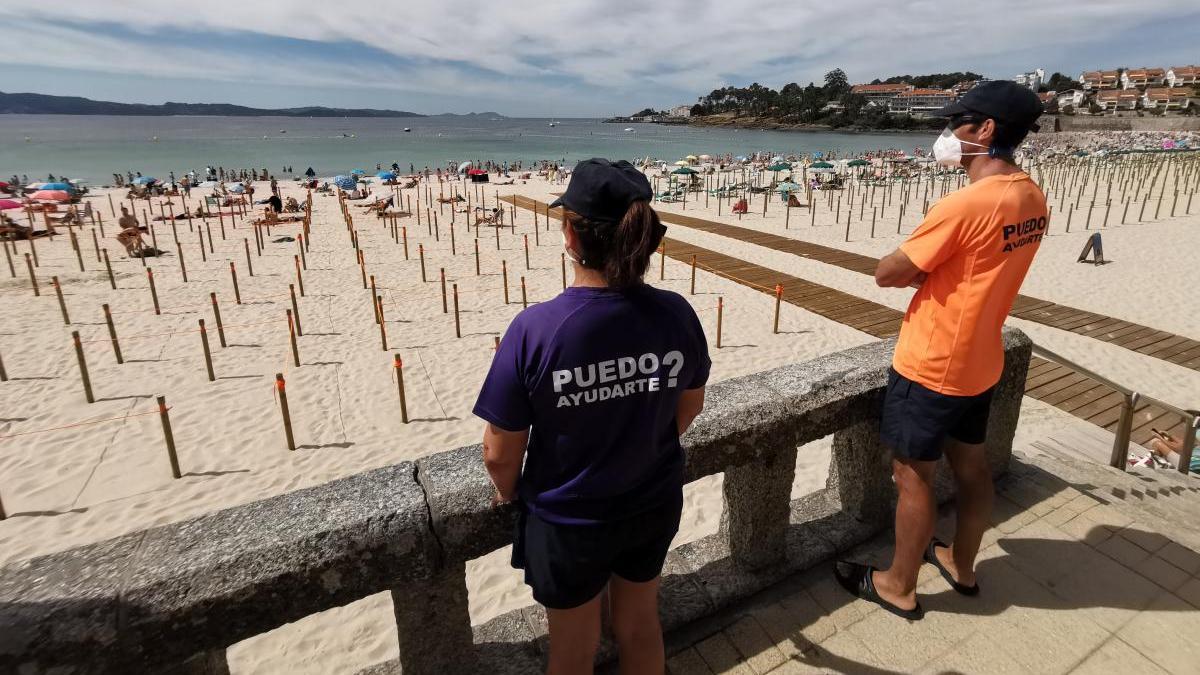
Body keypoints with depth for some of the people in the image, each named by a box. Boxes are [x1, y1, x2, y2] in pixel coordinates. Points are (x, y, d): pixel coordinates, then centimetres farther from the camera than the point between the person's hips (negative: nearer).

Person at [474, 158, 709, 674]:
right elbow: (690, 406, 0)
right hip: (654, 506, 4)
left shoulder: (533, 329, -28)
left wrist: (508, 492, 4)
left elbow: (500, 455, -19)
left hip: (568, 522, -3)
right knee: (640, 627, 31)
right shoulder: (676, 314, -17)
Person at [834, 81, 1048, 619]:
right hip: (978, 362, 9)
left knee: (913, 476, 6)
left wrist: (919, 271, -1)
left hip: (929, 366, -8)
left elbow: (887, 274, -19)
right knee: (970, 465, 21)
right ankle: (962, 564, 42)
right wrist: (932, 271, -4)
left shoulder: (965, 204, -25)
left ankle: (899, 586, 24)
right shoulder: (1032, 199, 4)